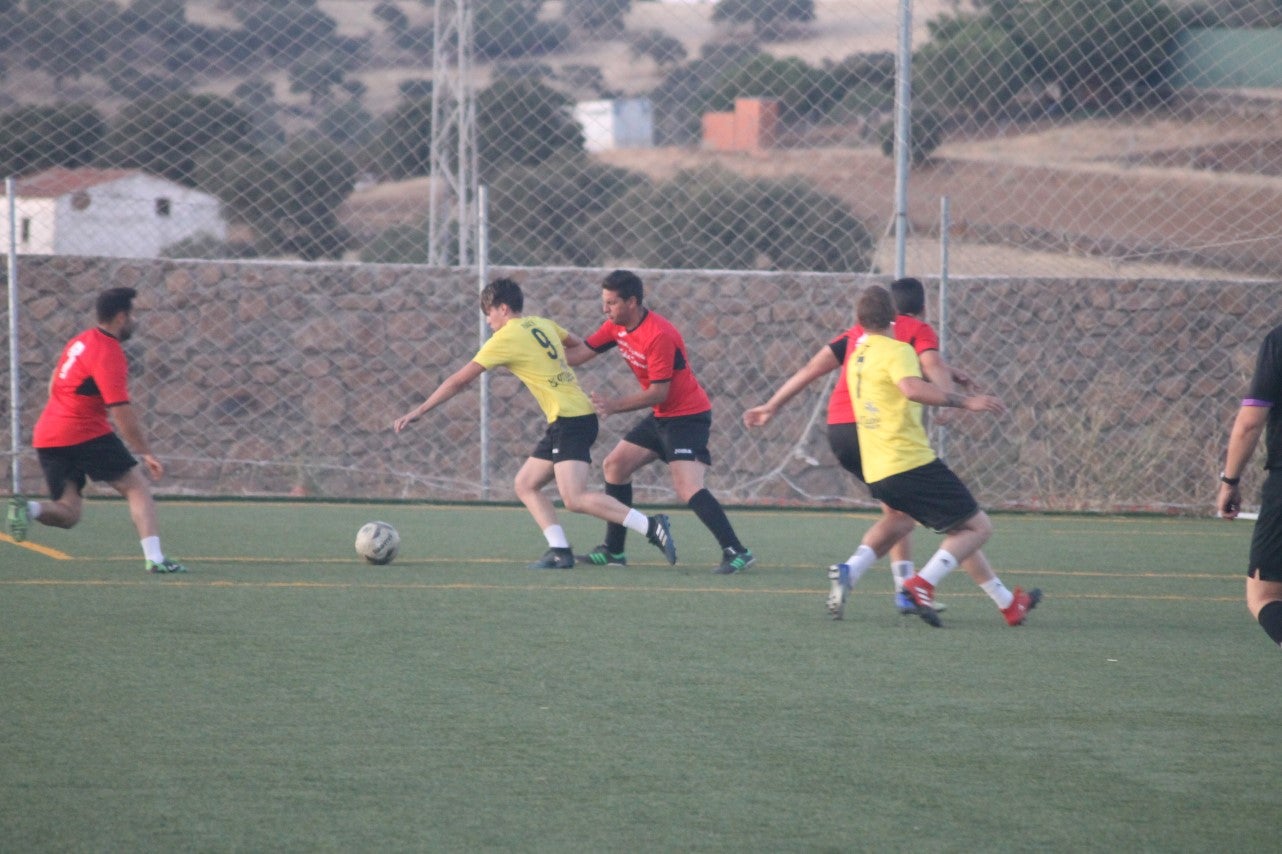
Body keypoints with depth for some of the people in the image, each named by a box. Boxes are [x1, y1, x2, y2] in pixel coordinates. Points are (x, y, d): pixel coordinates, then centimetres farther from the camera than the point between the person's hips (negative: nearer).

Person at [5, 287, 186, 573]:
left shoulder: (80, 342, 14)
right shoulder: (109, 354, -12)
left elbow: (54, 386, 26)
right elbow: (122, 412, -17)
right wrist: (146, 453, -13)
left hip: (46, 436, 8)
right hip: (86, 435, -8)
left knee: (68, 513, 10)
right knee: (137, 487, 1)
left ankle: (28, 508, -20)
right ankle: (154, 558, -11)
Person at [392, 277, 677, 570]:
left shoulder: (506, 338, -8)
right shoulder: (541, 324, 13)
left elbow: (459, 380, -4)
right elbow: (578, 346, 31)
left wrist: (418, 411, 2)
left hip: (569, 419, -9)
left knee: (575, 499, -18)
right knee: (525, 485, 11)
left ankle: (651, 526, -20)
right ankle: (560, 551, 1)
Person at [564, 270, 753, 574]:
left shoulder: (658, 335, -25)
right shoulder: (616, 327, 3)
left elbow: (658, 392, -24)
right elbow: (579, 354, 9)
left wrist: (614, 405, -22)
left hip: (687, 416, -10)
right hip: (661, 417, 10)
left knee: (688, 489, -24)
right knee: (614, 466, 13)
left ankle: (736, 552, -25)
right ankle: (613, 550, 22)